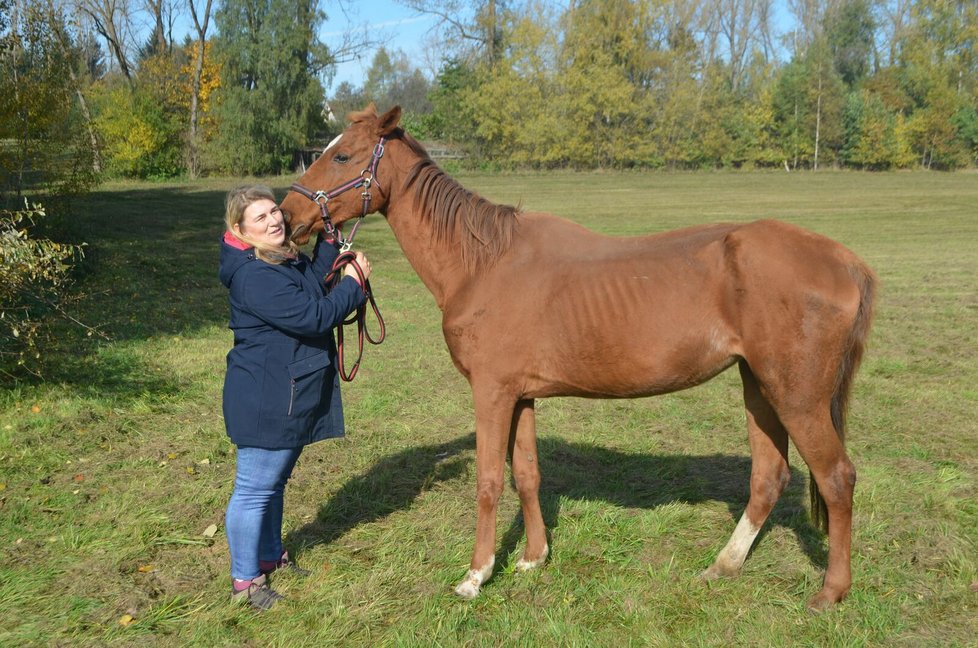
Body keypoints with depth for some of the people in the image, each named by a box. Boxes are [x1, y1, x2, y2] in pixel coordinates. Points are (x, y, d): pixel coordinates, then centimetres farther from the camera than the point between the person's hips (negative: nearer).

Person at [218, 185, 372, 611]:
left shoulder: (287, 259, 8)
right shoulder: (252, 276, -25)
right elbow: (312, 317, -27)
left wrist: (328, 239, 5)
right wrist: (354, 283, -16)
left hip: (292, 398, 11)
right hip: (265, 402, -11)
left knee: (275, 482, 24)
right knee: (254, 490, 3)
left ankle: (270, 555, 42)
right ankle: (245, 581, 18)